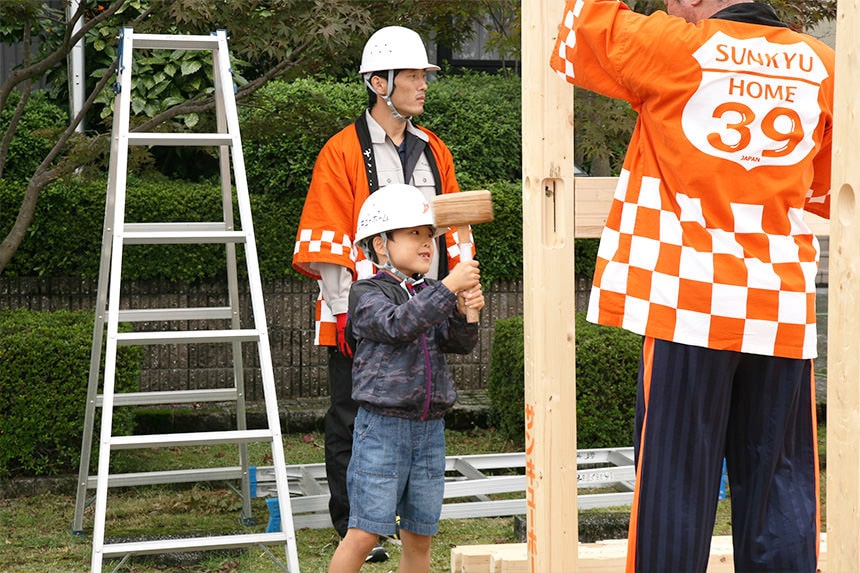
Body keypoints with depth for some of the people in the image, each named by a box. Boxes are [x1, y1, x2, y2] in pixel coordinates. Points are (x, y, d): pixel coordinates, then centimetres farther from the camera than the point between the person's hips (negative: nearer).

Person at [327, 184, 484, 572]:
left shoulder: (430, 294, 11)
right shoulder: (367, 294, -5)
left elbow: (461, 345, 2)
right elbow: (397, 325, -25)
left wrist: (464, 314, -19)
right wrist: (448, 288, -29)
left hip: (430, 427, 6)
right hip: (382, 425, -5)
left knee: (419, 536, 10)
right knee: (364, 532, -6)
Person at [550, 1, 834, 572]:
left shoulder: (677, 49, -4)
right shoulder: (819, 65, 9)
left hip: (689, 305, -3)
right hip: (784, 310, 3)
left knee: (675, 480, 1)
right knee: (778, 481, 7)